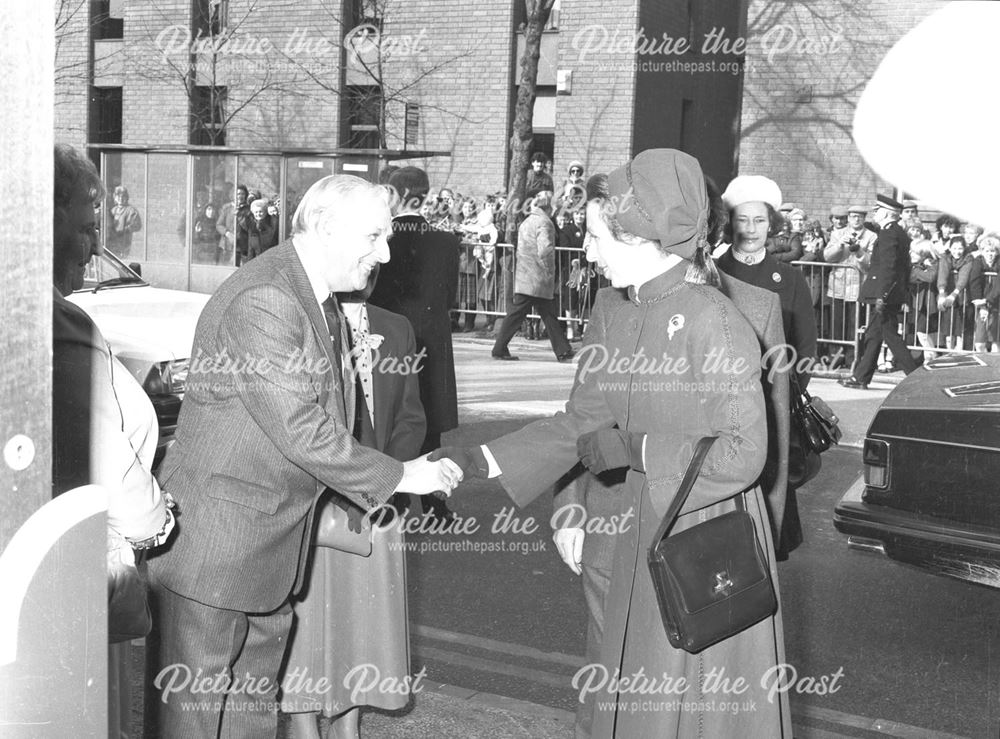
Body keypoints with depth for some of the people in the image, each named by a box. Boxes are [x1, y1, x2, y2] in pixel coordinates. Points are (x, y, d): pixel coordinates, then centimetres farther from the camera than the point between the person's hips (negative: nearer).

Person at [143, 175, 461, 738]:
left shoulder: (325, 304, 11)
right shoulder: (262, 300, -22)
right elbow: (298, 429, -25)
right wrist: (397, 476, -17)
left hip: (274, 546, 10)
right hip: (217, 539, -10)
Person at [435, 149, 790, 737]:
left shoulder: (716, 324, -20)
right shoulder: (614, 310, 3)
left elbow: (742, 453, -19)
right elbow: (582, 421, 9)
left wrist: (636, 450, -17)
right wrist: (481, 462, 3)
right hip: (645, 535, 7)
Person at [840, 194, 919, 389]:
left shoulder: (888, 234, -16)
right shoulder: (900, 233, 15)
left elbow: (888, 267, -22)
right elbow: (904, 267, 18)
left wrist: (881, 296, -23)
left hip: (885, 295, -10)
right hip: (894, 295, 10)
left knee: (890, 335, -6)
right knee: (873, 335, 13)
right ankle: (861, 377, 19)